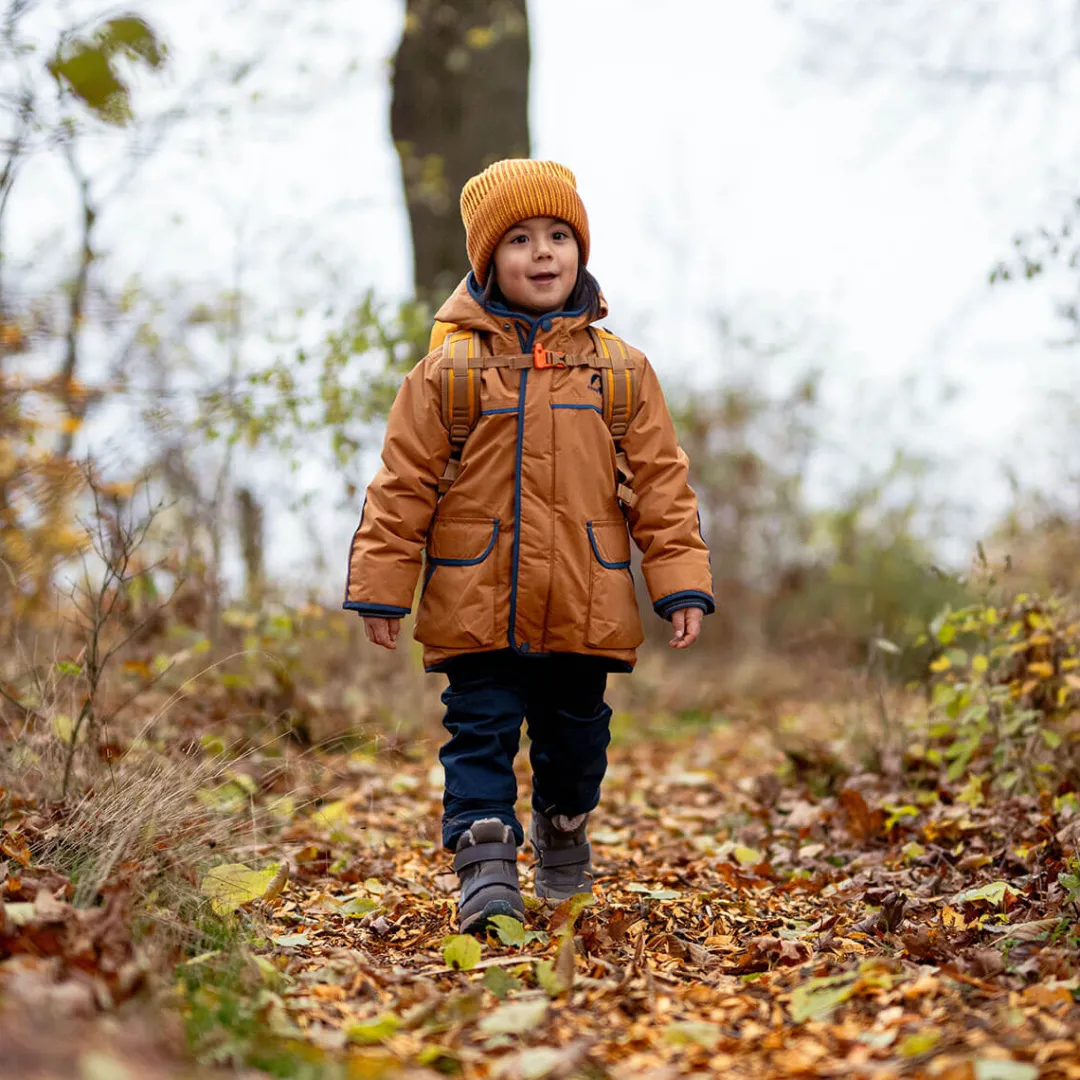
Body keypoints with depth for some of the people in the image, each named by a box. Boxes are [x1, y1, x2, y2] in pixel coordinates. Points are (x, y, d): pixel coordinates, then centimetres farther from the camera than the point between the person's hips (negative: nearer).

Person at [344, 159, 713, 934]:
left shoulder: (621, 370, 5)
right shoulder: (448, 372, -1)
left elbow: (661, 481, 6)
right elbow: (403, 486, 1)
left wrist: (681, 584, 0)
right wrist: (382, 587, -2)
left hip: (585, 608, 2)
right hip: (477, 605, -2)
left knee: (575, 736, 16)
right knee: (481, 733, -4)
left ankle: (564, 828, 41)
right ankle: (486, 866, 0)